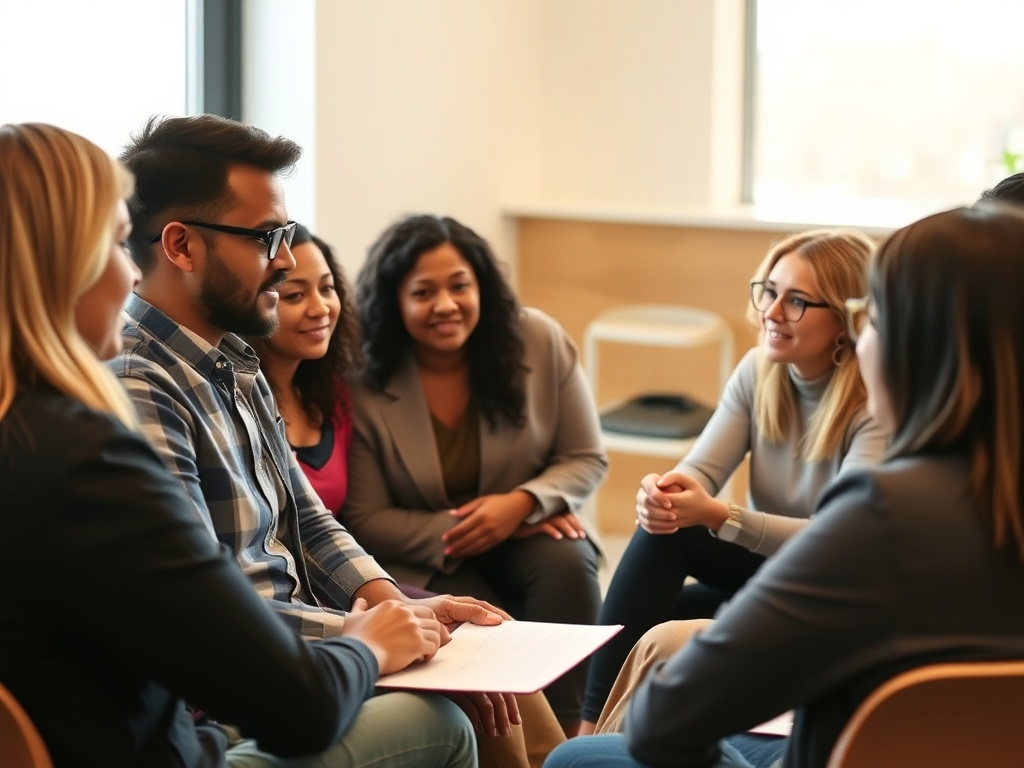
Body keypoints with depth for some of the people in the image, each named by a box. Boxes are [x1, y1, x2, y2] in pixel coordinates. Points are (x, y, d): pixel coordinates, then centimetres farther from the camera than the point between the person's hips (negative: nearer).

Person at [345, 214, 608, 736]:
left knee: (568, 563, -30)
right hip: (425, 558, -2)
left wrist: (523, 504, -23)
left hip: (528, 533, 2)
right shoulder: (365, 385, -15)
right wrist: (465, 532, -22)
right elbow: (366, 520, -10)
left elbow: (587, 459, -2)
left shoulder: (540, 341, -9)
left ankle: (563, 732, -22)